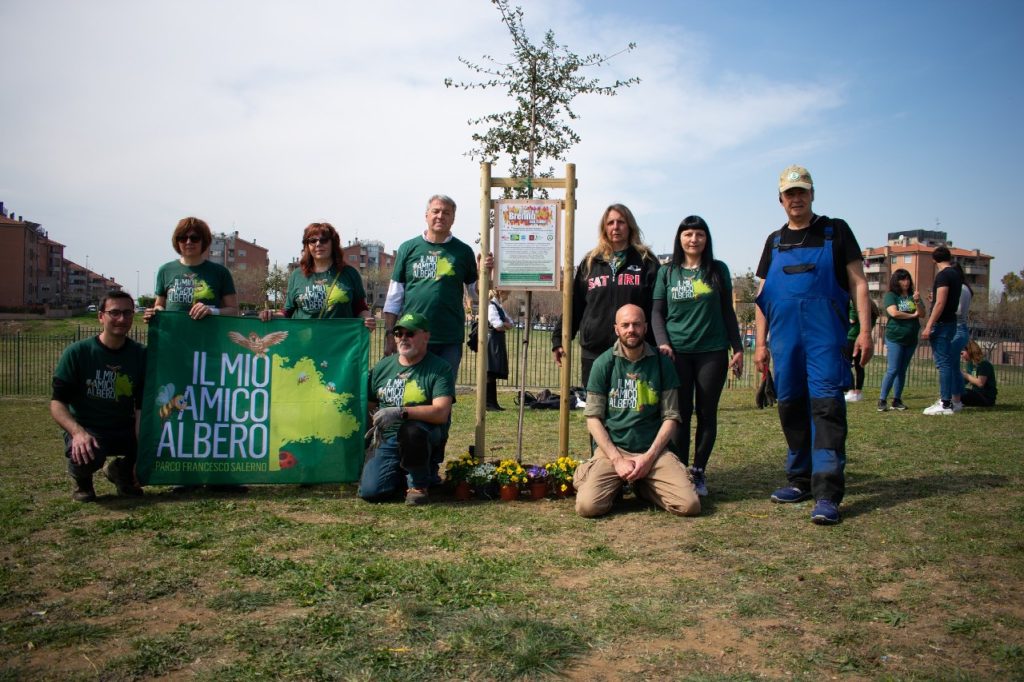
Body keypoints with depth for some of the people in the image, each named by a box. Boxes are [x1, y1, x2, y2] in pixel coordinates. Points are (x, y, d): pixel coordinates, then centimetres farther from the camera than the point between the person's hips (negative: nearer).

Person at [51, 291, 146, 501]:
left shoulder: (141, 355, -3)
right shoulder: (77, 353, -8)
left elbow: (142, 408, -7)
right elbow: (57, 403, -10)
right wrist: (77, 432, -32)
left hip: (125, 431, 3)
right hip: (86, 430, -3)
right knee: (87, 455, -37)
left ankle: (122, 470, 10)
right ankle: (82, 481, 3)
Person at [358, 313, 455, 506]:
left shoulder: (440, 369, -7)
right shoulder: (383, 366, 10)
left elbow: (441, 413, -20)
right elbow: (368, 404, 18)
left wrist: (401, 412, -30)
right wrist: (371, 427, 3)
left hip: (426, 436, -4)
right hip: (387, 441, 4)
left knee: (411, 429, -38)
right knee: (369, 492, -17)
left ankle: (419, 484, -11)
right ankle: (402, 474, 18)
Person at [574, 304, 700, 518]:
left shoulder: (662, 363, 3)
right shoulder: (603, 363, 0)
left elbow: (670, 417, 3)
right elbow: (593, 418, -1)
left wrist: (649, 456, -9)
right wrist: (617, 459, -11)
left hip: (654, 449, 1)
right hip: (612, 448, -1)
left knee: (690, 505, -19)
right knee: (588, 505, -24)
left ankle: (644, 485, 12)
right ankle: (616, 485, 11)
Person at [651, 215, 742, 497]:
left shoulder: (718, 270, 7)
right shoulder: (667, 272, 7)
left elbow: (727, 312, 10)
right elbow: (657, 313, 6)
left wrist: (737, 348, 5)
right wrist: (663, 343, -9)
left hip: (712, 352, 1)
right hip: (677, 353, 0)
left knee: (707, 413, 5)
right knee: (680, 413, 2)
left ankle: (699, 472, 16)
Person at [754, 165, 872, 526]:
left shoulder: (835, 231, 6)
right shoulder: (774, 241, 16)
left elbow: (857, 282, 2)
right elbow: (763, 295, 15)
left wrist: (865, 330, -8)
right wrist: (761, 343, 9)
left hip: (826, 338, -4)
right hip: (785, 341, 4)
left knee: (827, 407, -11)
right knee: (791, 408, 9)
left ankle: (827, 493, -12)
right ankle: (800, 480, 23)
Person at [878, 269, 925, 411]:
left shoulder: (913, 296, 10)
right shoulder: (891, 295, -3)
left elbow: (922, 314, 3)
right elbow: (894, 313, -17)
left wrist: (917, 302, -15)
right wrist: (913, 315, -5)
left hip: (911, 340, 5)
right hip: (895, 339, -5)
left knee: (902, 371, 8)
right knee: (892, 370, -8)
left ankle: (897, 400, 13)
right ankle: (882, 400, -3)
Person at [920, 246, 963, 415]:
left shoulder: (943, 275, -14)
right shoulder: (956, 274, 14)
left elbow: (940, 303, -20)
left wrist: (929, 325, -19)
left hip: (941, 324, -10)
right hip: (951, 322, 10)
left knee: (943, 363, -9)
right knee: (948, 362, 14)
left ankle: (945, 404, -9)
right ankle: (946, 400, 20)